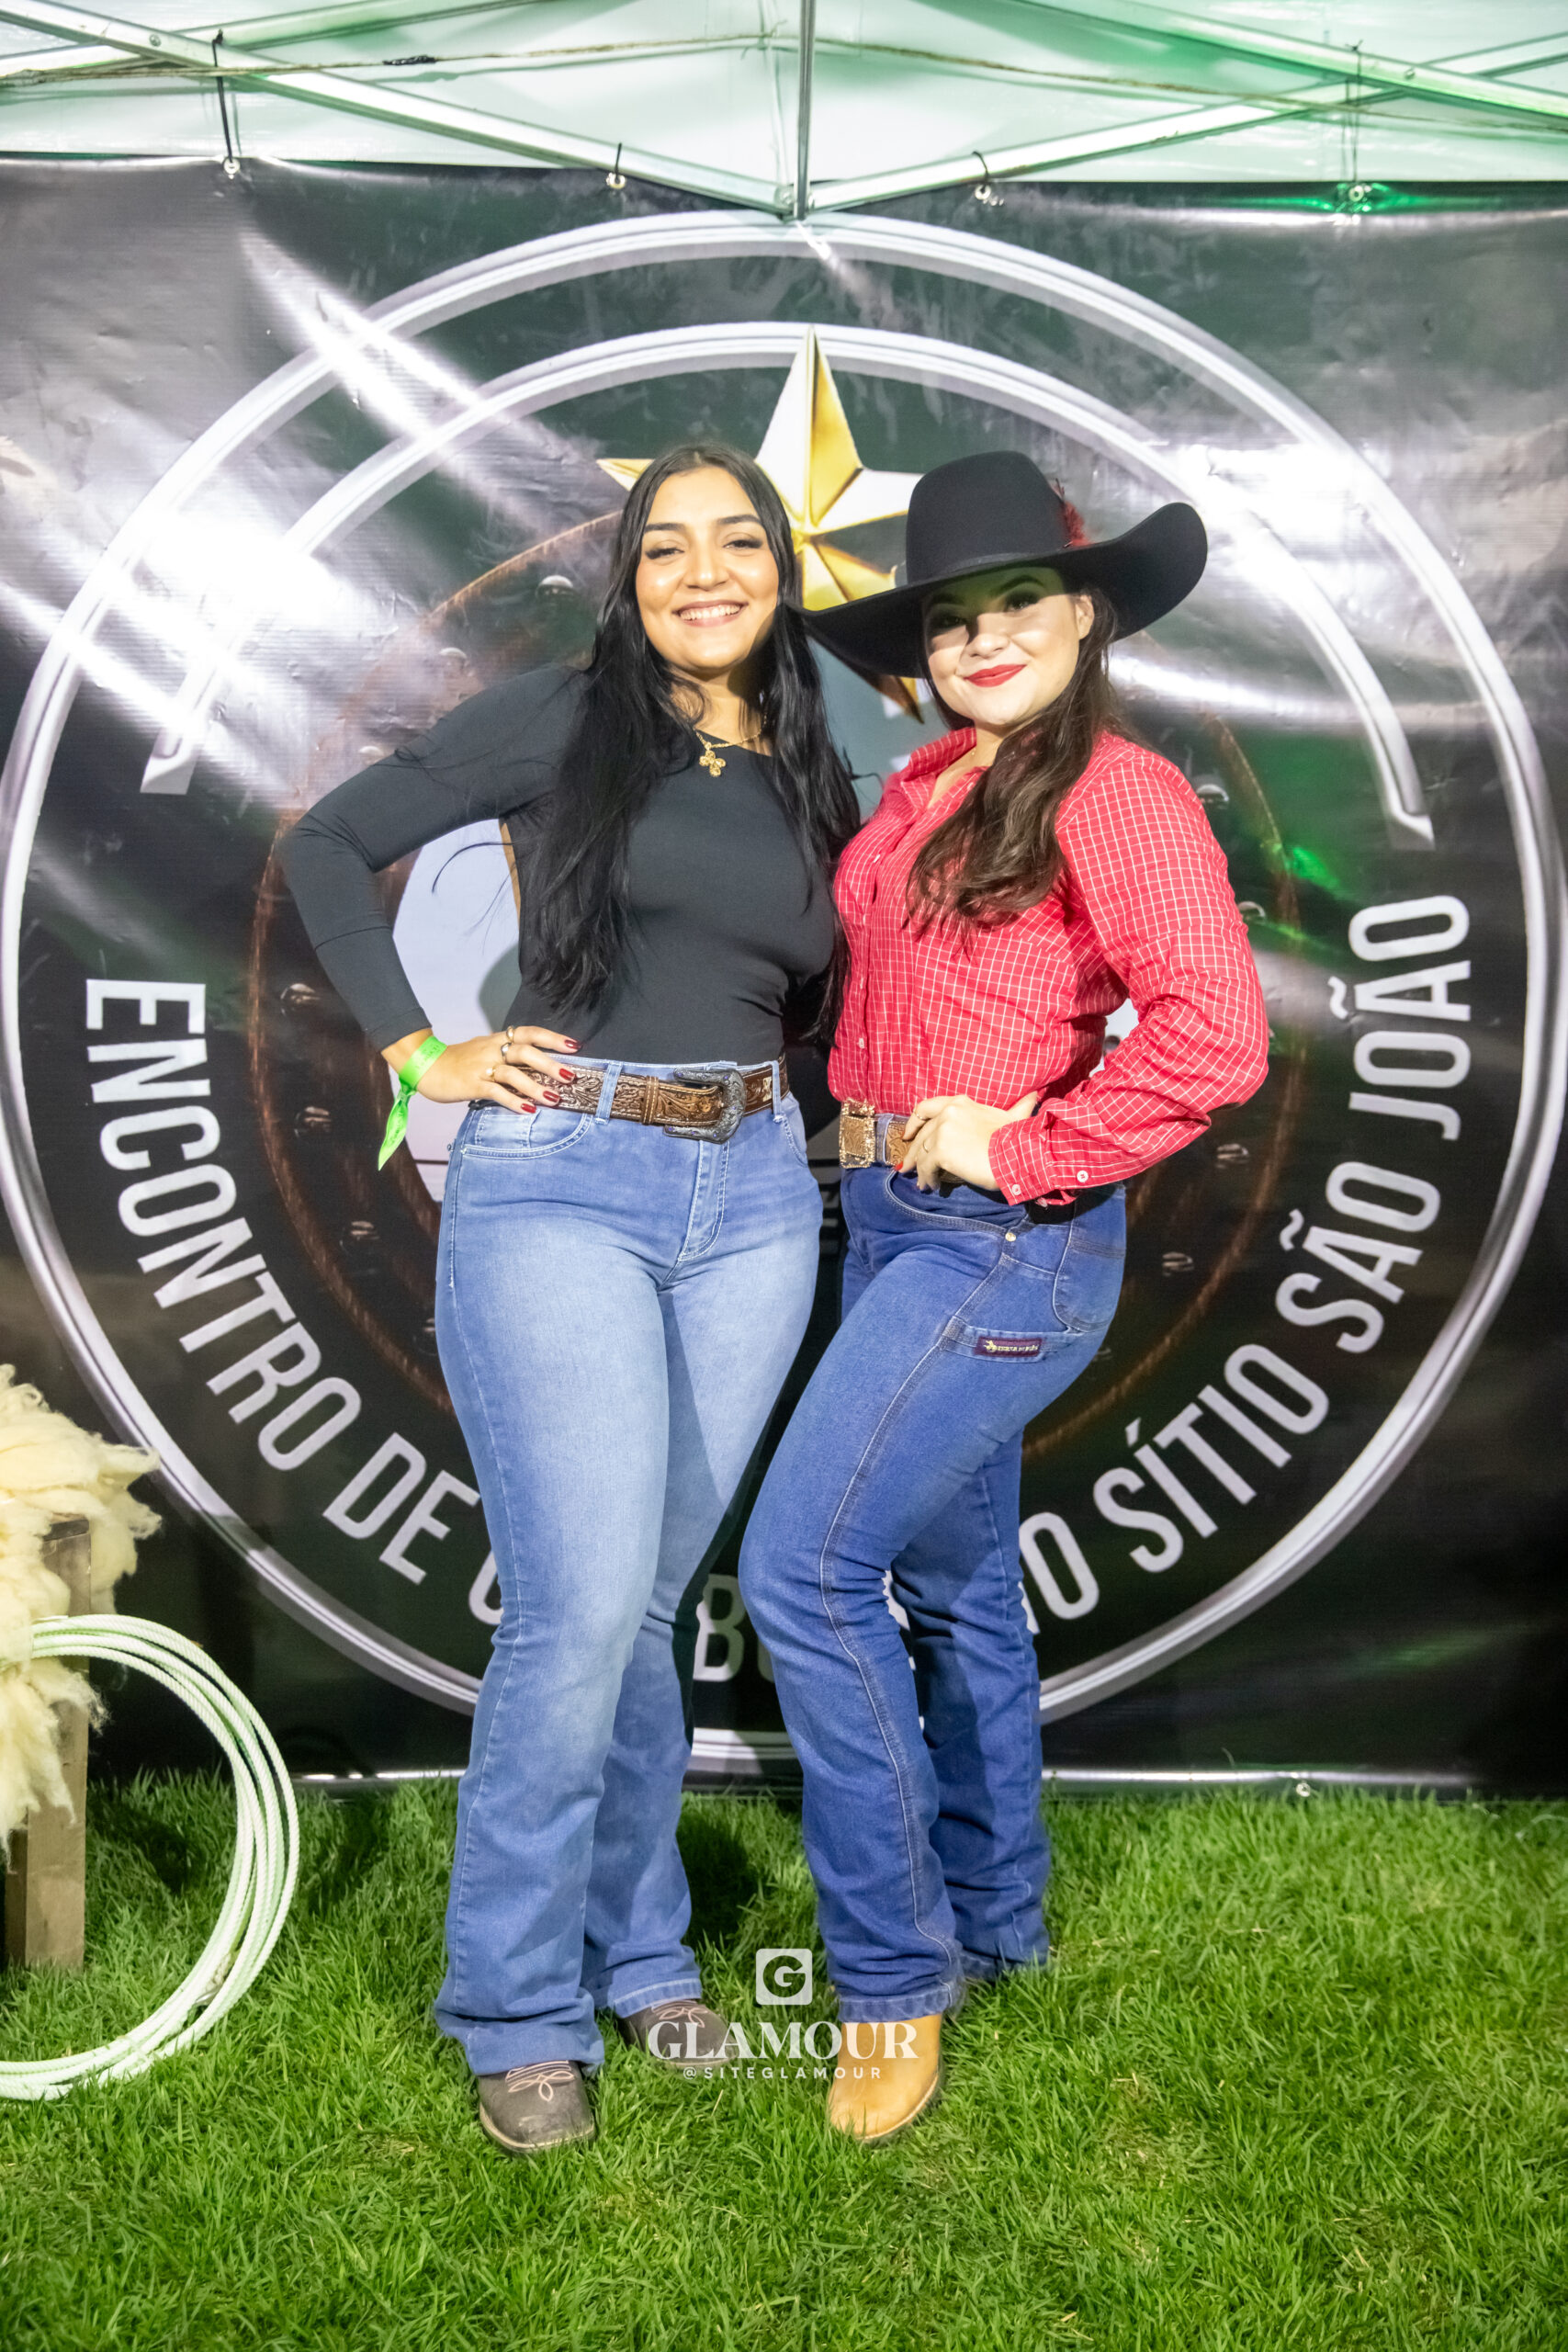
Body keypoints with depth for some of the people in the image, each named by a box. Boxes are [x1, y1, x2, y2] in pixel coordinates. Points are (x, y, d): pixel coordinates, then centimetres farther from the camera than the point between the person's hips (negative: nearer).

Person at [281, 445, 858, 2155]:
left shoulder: (815, 781, 15)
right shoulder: (555, 721, 1)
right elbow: (328, 848, 3)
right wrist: (423, 1053, -3)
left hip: (753, 1199, 4)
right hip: (557, 1185, -4)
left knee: (653, 1601, 11)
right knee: (581, 1612, -9)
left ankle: (634, 1954, 27)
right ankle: (521, 2013, 9)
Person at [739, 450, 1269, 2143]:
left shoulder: (1119, 796, -13)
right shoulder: (927, 789, 10)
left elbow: (1215, 1037, -23)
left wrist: (1022, 1146, -19)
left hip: (1008, 1239, -8)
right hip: (894, 1221, 8)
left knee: (804, 1571, -12)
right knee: (952, 1587, 17)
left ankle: (892, 1976, 3)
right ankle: (992, 1925, 35)